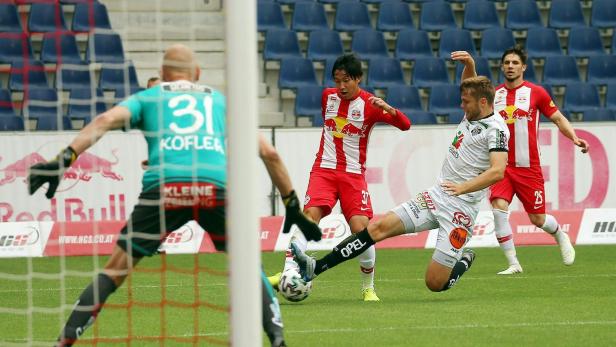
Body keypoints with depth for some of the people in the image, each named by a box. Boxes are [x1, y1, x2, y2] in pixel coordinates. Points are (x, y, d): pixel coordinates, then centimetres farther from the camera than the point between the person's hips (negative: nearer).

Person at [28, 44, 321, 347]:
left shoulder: (147, 97, 28)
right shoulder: (221, 101, 33)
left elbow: (105, 120, 7)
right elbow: (268, 153, 31)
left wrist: (65, 158, -2)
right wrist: (292, 206, 38)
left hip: (164, 186, -1)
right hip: (218, 186, 1)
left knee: (115, 270, 10)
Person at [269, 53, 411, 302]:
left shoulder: (369, 104, -6)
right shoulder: (328, 96, 6)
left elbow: (405, 125, -17)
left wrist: (388, 108, -35)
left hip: (353, 174, -2)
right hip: (324, 169, 2)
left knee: (361, 228, -13)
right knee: (310, 215, -21)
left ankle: (368, 287, 6)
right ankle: (288, 272, -31)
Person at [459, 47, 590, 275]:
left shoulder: (536, 93, 1)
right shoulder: (494, 94, 9)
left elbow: (558, 118, 3)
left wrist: (574, 138, -10)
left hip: (529, 167, -2)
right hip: (502, 166, 2)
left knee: (538, 219, 3)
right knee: (498, 207, -22)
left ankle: (560, 236, 40)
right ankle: (513, 263, -15)